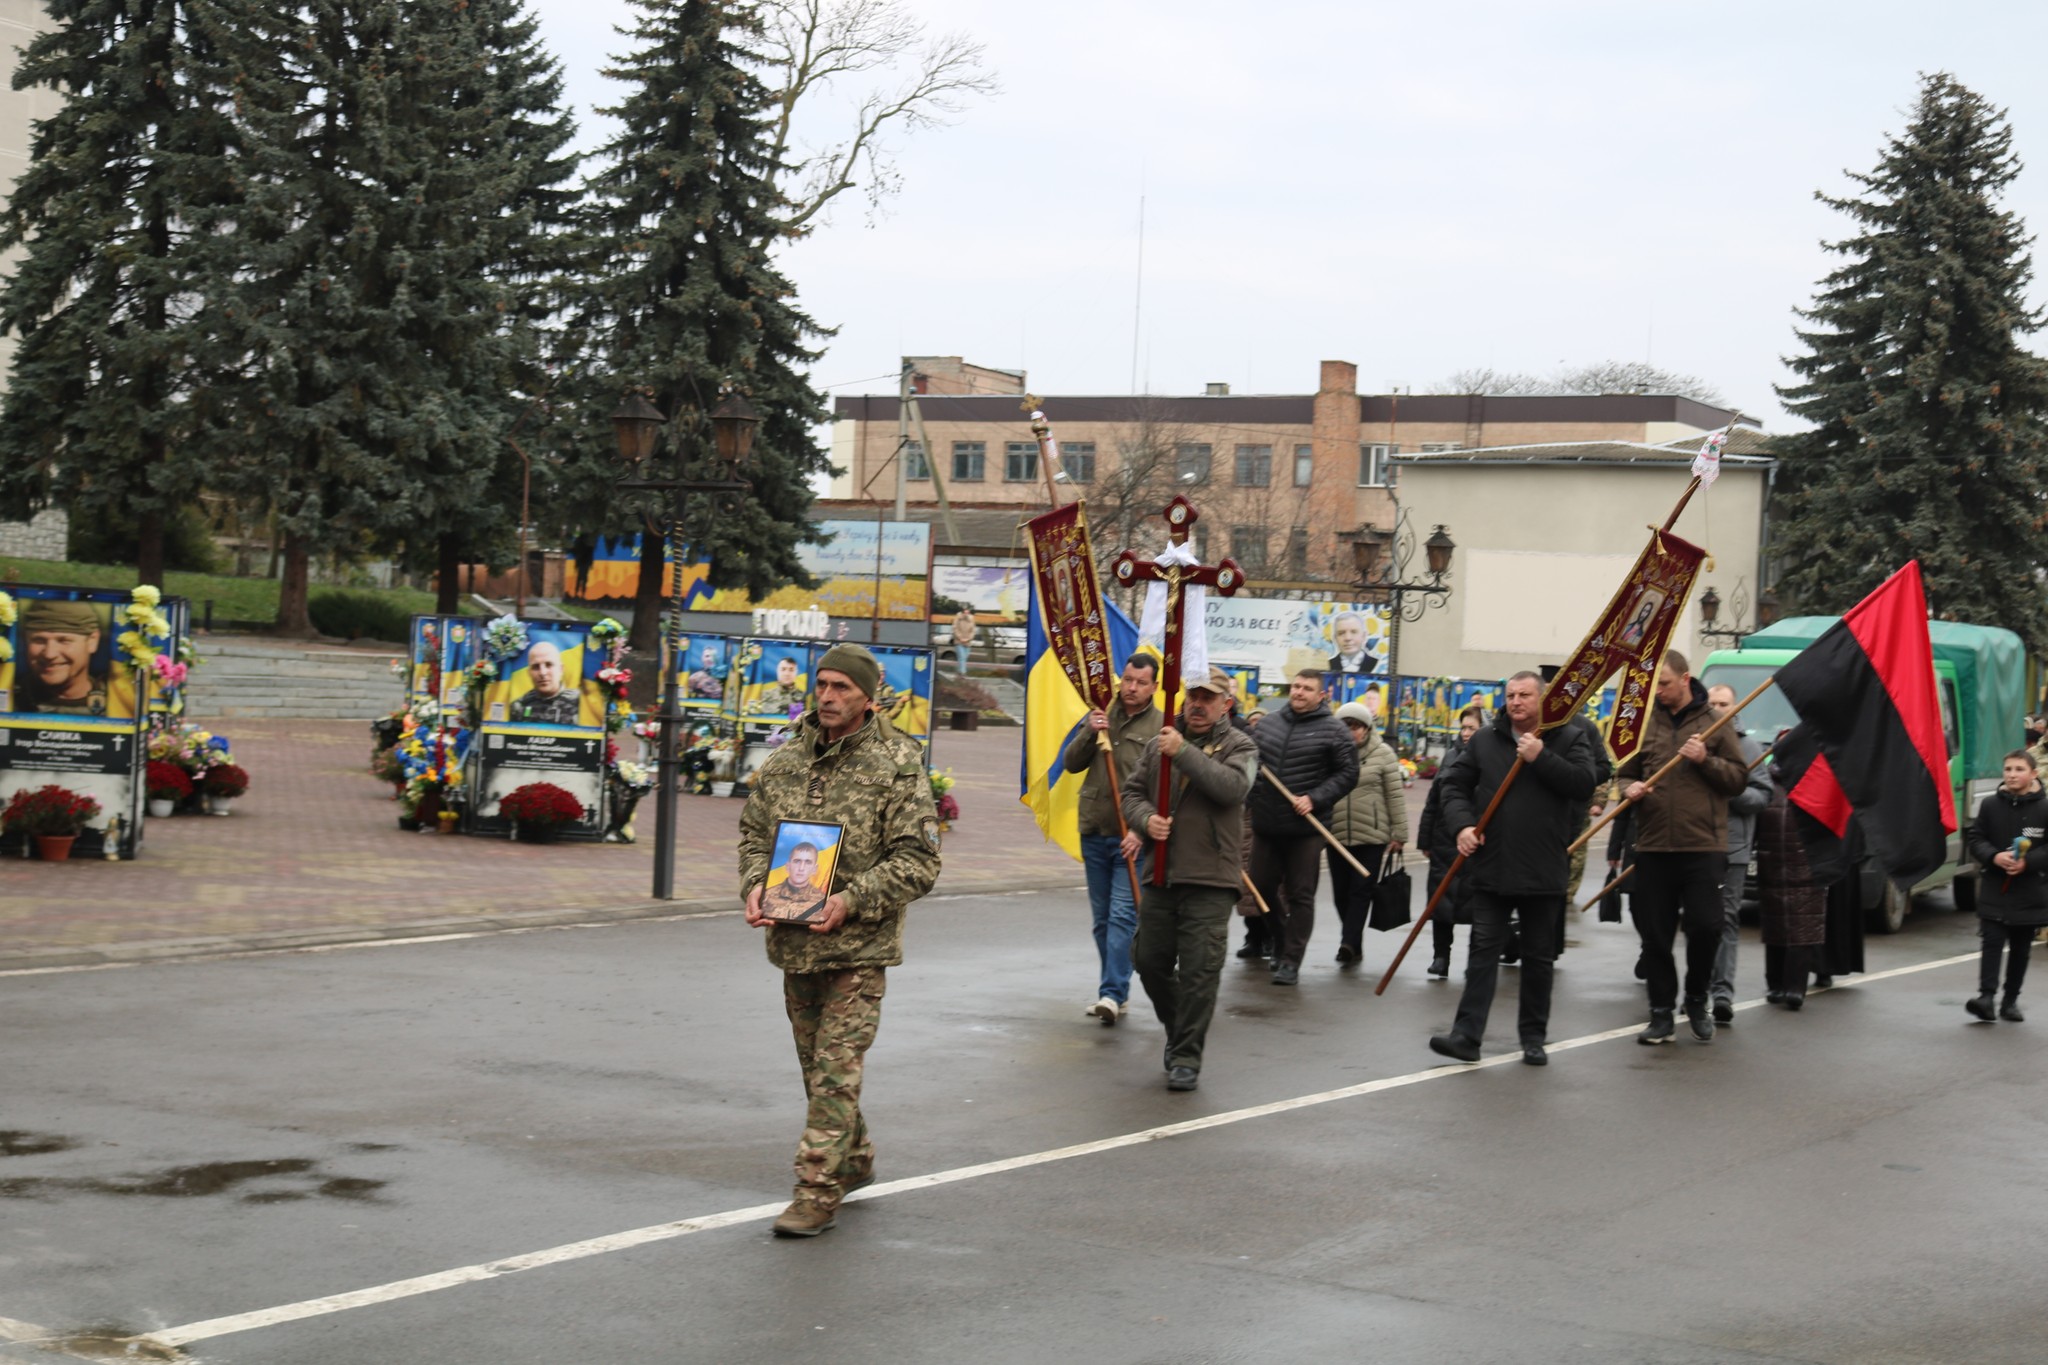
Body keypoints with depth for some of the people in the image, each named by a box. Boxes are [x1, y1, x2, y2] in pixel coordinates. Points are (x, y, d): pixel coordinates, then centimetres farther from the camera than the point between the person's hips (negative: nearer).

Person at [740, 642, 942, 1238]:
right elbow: (754, 832, 17)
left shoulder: (898, 766, -8)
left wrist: (852, 901, -21)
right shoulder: (784, 761, 9)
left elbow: (917, 859, -11)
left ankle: (817, 1192, -5)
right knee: (817, 1065, 17)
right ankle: (854, 1161, 35)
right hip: (793, 943, 6)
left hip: (859, 947, -6)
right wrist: (754, 885, -3)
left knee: (835, 1068, -8)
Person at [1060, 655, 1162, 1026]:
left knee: (1122, 916, -13)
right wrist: (1089, 734, -10)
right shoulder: (1101, 715, 11)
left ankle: (1112, 993, -16)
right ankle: (1116, 993, 19)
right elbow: (1071, 764, 7)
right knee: (1102, 919, 10)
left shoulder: (1162, 727, -6)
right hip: (1095, 833, 5)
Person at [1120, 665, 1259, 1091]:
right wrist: (1146, 819, -10)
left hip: (1210, 880, -4)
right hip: (1160, 876, 5)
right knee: (1151, 964, 10)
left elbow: (1232, 786, -18)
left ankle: (1186, 1058, 0)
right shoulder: (1159, 744, 13)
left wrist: (1183, 752, -24)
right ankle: (1179, 1032, 32)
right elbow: (1132, 791, 12)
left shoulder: (1239, 746, 1)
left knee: (1199, 971, -7)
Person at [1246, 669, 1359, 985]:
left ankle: (1291, 960, 6)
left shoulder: (1334, 730, -5)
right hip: (1265, 825, 5)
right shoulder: (1269, 723, 8)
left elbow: (1348, 774, -5)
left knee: (1299, 895, 1)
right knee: (1262, 887, 12)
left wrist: (1315, 799, -15)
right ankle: (1279, 941, 35)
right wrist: (1250, 793, 6)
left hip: (1305, 828, -5)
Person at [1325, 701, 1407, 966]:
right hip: (1337, 835, 3)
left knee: (1361, 891, -7)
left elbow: (1395, 795, 1)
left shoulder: (1382, 753, -1)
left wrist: (1398, 834, -1)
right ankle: (1352, 948, 18)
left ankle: (1349, 944, -11)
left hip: (1372, 835, -3)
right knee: (1341, 894, 6)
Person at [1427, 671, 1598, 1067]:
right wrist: (1463, 824, -9)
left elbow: (1584, 783, -12)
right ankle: (1466, 1035, -5)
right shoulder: (1485, 740, 7)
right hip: (1490, 867, 1)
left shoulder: (1568, 738, 1)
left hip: (1543, 872, -1)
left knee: (1539, 957, 9)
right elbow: (1455, 785, 7)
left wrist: (1541, 758, -20)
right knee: (1483, 950, -2)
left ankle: (1534, 1038, 19)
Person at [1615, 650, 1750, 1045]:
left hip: (1703, 845, -2)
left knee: (1706, 927, -5)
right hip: (1653, 847, 2)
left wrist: (1706, 760, -13)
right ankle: (1662, 1014, 14)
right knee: (1655, 934, 4)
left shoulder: (1713, 723, 4)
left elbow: (1739, 778, 3)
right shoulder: (1645, 725, 9)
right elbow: (1625, 775, 17)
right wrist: (1629, 789, -5)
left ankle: (1696, 1001, 19)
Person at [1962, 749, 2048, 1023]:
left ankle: (2010, 1000, 18)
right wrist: (1994, 857, -15)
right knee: (1992, 942, -9)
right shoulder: (1990, 804, -1)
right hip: (1995, 889, 0)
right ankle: (1986, 997, -14)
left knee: (2020, 948, 9)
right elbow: (1974, 837, 2)